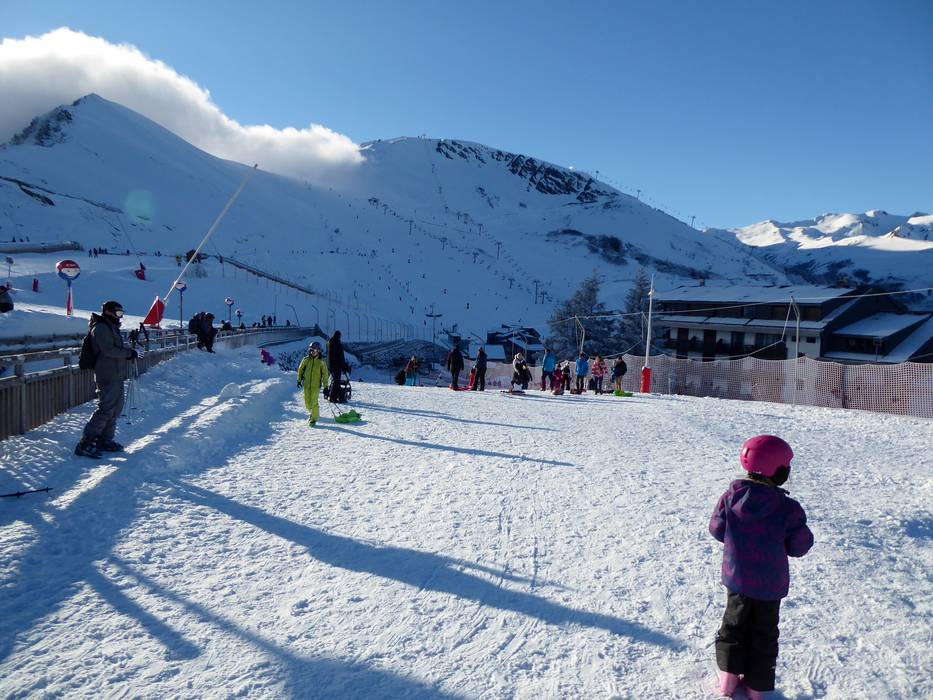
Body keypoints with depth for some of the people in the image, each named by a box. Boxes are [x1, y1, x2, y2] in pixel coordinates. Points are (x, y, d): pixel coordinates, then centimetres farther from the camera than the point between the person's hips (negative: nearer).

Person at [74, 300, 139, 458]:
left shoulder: (110, 327, 20)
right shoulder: (101, 328, -11)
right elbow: (108, 350, -21)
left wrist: (128, 352, 5)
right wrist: (128, 352, -13)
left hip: (116, 375, 11)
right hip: (108, 375, -11)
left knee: (116, 407, 14)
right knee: (107, 408, -12)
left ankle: (105, 439, 22)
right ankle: (86, 443, -9)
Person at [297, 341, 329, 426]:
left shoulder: (320, 362, -5)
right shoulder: (306, 359, 2)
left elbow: (324, 373, -1)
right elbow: (300, 369, 13)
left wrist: (325, 385, -2)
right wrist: (299, 380, 11)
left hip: (316, 385, -3)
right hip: (306, 384, 3)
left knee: (313, 402, -6)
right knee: (307, 402, 8)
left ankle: (313, 419, 7)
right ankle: (312, 412, 34)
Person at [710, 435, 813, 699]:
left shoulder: (731, 496, -15)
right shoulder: (788, 508, -21)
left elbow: (717, 529, -4)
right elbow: (799, 546, -11)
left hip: (736, 576, 2)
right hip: (770, 583, -2)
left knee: (734, 622, 21)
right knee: (764, 631, 16)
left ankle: (728, 675, 21)